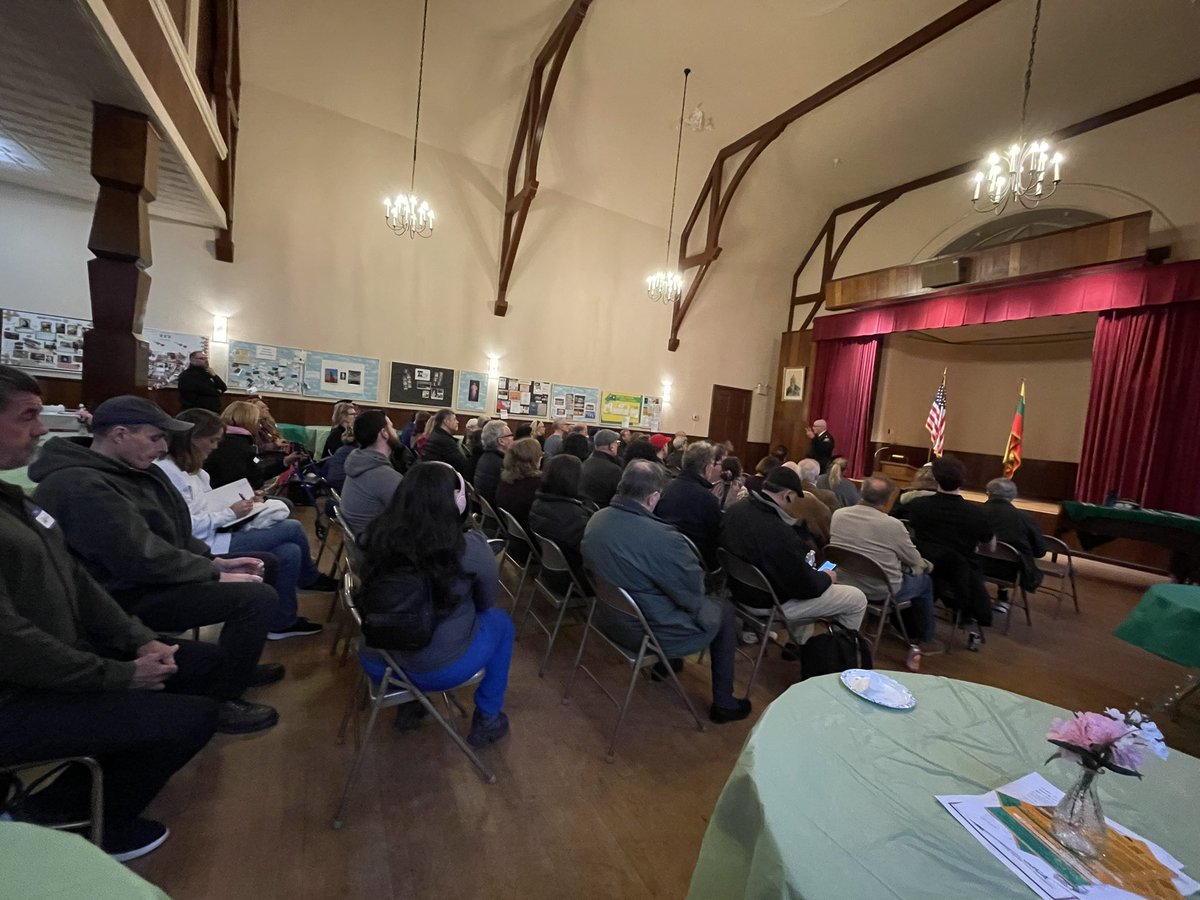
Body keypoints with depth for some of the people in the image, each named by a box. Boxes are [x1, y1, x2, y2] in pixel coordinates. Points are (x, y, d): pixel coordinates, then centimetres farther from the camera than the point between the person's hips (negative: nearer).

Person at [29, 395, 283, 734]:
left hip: (153, 574, 10)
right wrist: (215, 574, -18)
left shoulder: (129, 468, 7)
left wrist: (215, 561, 2)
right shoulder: (80, 487, -25)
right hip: (129, 596, -10)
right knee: (259, 597, -24)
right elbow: (142, 559, -29)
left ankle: (236, 664, 25)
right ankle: (222, 699, -5)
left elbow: (172, 531, 14)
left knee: (265, 564, 14)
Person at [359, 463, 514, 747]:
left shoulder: (378, 536, -12)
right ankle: (487, 720, 27)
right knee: (500, 621, 20)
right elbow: (486, 603, -4)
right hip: (437, 670, -4)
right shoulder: (469, 548, -24)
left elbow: (371, 599, 8)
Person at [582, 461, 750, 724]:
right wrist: (690, 561, 0)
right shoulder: (661, 537, -34)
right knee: (723, 610, 15)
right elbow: (696, 588, -20)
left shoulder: (596, 519, -10)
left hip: (609, 619, 7)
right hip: (651, 633, -7)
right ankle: (723, 703, 27)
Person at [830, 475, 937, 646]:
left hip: (845, 584, 5)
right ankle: (924, 639, 36)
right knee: (925, 580, 22)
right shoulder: (893, 525, -24)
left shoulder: (838, 515, -10)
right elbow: (914, 561, -7)